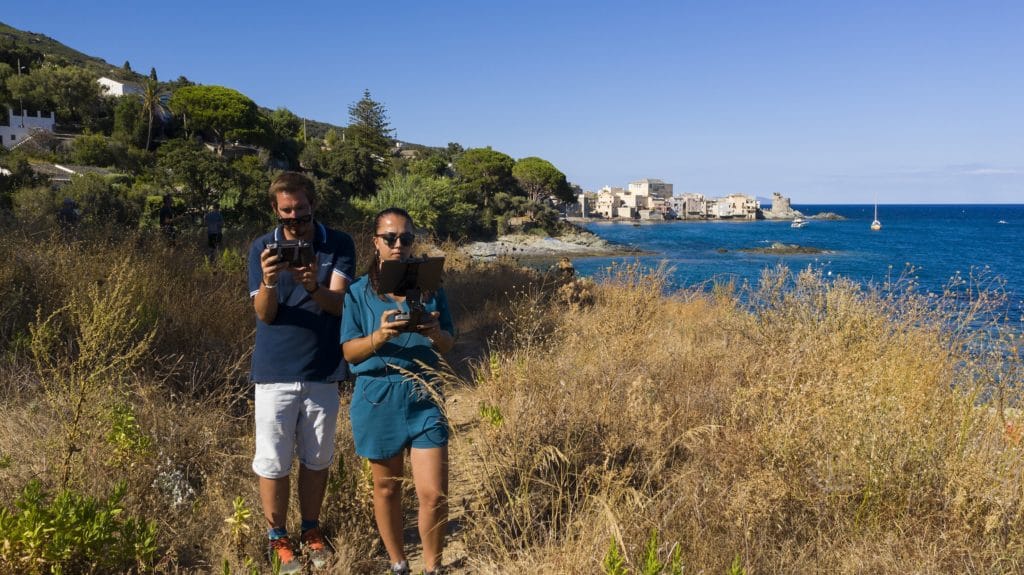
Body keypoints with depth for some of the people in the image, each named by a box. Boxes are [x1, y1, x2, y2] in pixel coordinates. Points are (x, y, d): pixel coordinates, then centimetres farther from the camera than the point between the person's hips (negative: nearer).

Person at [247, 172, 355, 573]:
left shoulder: (339, 245, -4)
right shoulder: (262, 247, -3)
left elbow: (338, 303, -14)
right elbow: (264, 314, -8)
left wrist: (312, 287, -36)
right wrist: (269, 282, -30)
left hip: (323, 372, 1)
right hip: (274, 373, 0)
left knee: (317, 459, 13)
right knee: (273, 462, 6)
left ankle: (311, 530, 31)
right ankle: (277, 538, 24)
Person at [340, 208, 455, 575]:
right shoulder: (359, 292, -1)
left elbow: (449, 345, 4)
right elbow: (349, 352, -5)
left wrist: (435, 333, -19)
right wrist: (380, 335, -25)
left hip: (423, 396, 1)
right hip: (378, 399, -1)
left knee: (434, 494, -3)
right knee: (387, 488, 14)